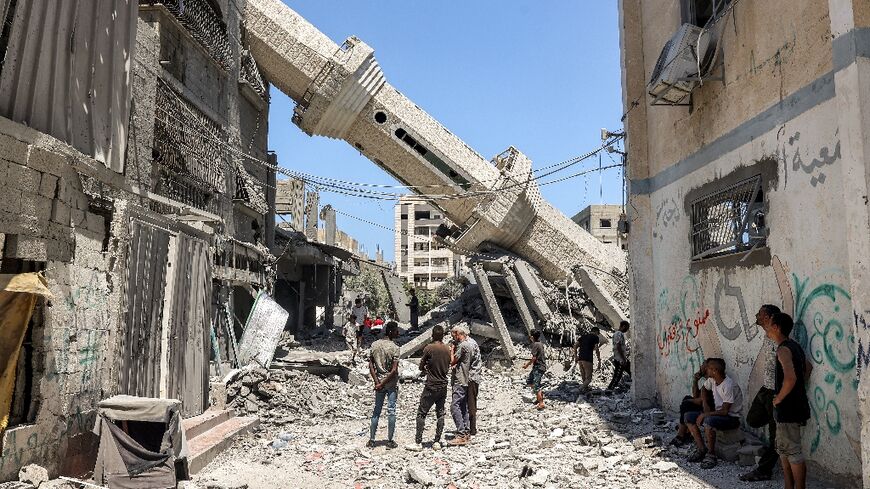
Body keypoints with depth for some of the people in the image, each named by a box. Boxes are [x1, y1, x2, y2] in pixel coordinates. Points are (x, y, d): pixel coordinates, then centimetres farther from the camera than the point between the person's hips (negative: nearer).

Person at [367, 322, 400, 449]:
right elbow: (394, 370, -19)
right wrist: (382, 384, -12)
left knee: (376, 410, 12)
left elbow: (371, 365, 0)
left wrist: (377, 382, -3)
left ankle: (371, 440, 15)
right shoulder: (394, 347, -15)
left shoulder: (374, 345, 2)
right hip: (391, 383, -5)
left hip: (379, 382, 5)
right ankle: (390, 441, 10)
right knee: (391, 411, 4)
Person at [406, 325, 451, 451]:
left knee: (421, 413, 0)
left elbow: (421, 367, -4)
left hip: (431, 386, -5)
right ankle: (437, 441, 12)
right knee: (440, 414, 11)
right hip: (443, 386, 5)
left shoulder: (429, 348, -12)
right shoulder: (447, 349, 4)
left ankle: (418, 443, -2)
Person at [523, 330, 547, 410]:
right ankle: (540, 392, 21)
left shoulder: (535, 345, -17)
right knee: (528, 381, 18)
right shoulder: (540, 344, 11)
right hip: (538, 367, 10)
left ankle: (541, 403, -5)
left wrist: (527, 364, -8)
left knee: (536, 386, -7)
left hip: (538, 367, -10)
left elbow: (534, 358, -19)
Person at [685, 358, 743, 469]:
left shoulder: (728, 386, -25)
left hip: (732, 417, -9)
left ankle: (711, 455, -19)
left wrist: (705, 414, -23)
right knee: (689, 417, -3)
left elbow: (724, 411, -26)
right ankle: (701, 450, 0)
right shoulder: (712, 380, -1)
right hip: (717, 413, 9)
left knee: (708, 421, -36)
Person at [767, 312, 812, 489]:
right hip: (796, 404, 10)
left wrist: (779, 398, -18)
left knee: (793, 452, -3)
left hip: (788, 408, -10)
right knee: (783, 449, 18)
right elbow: (808, 367, 28)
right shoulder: (794, 346, 12)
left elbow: (790, 378, -32)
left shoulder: (783, 349, -19)